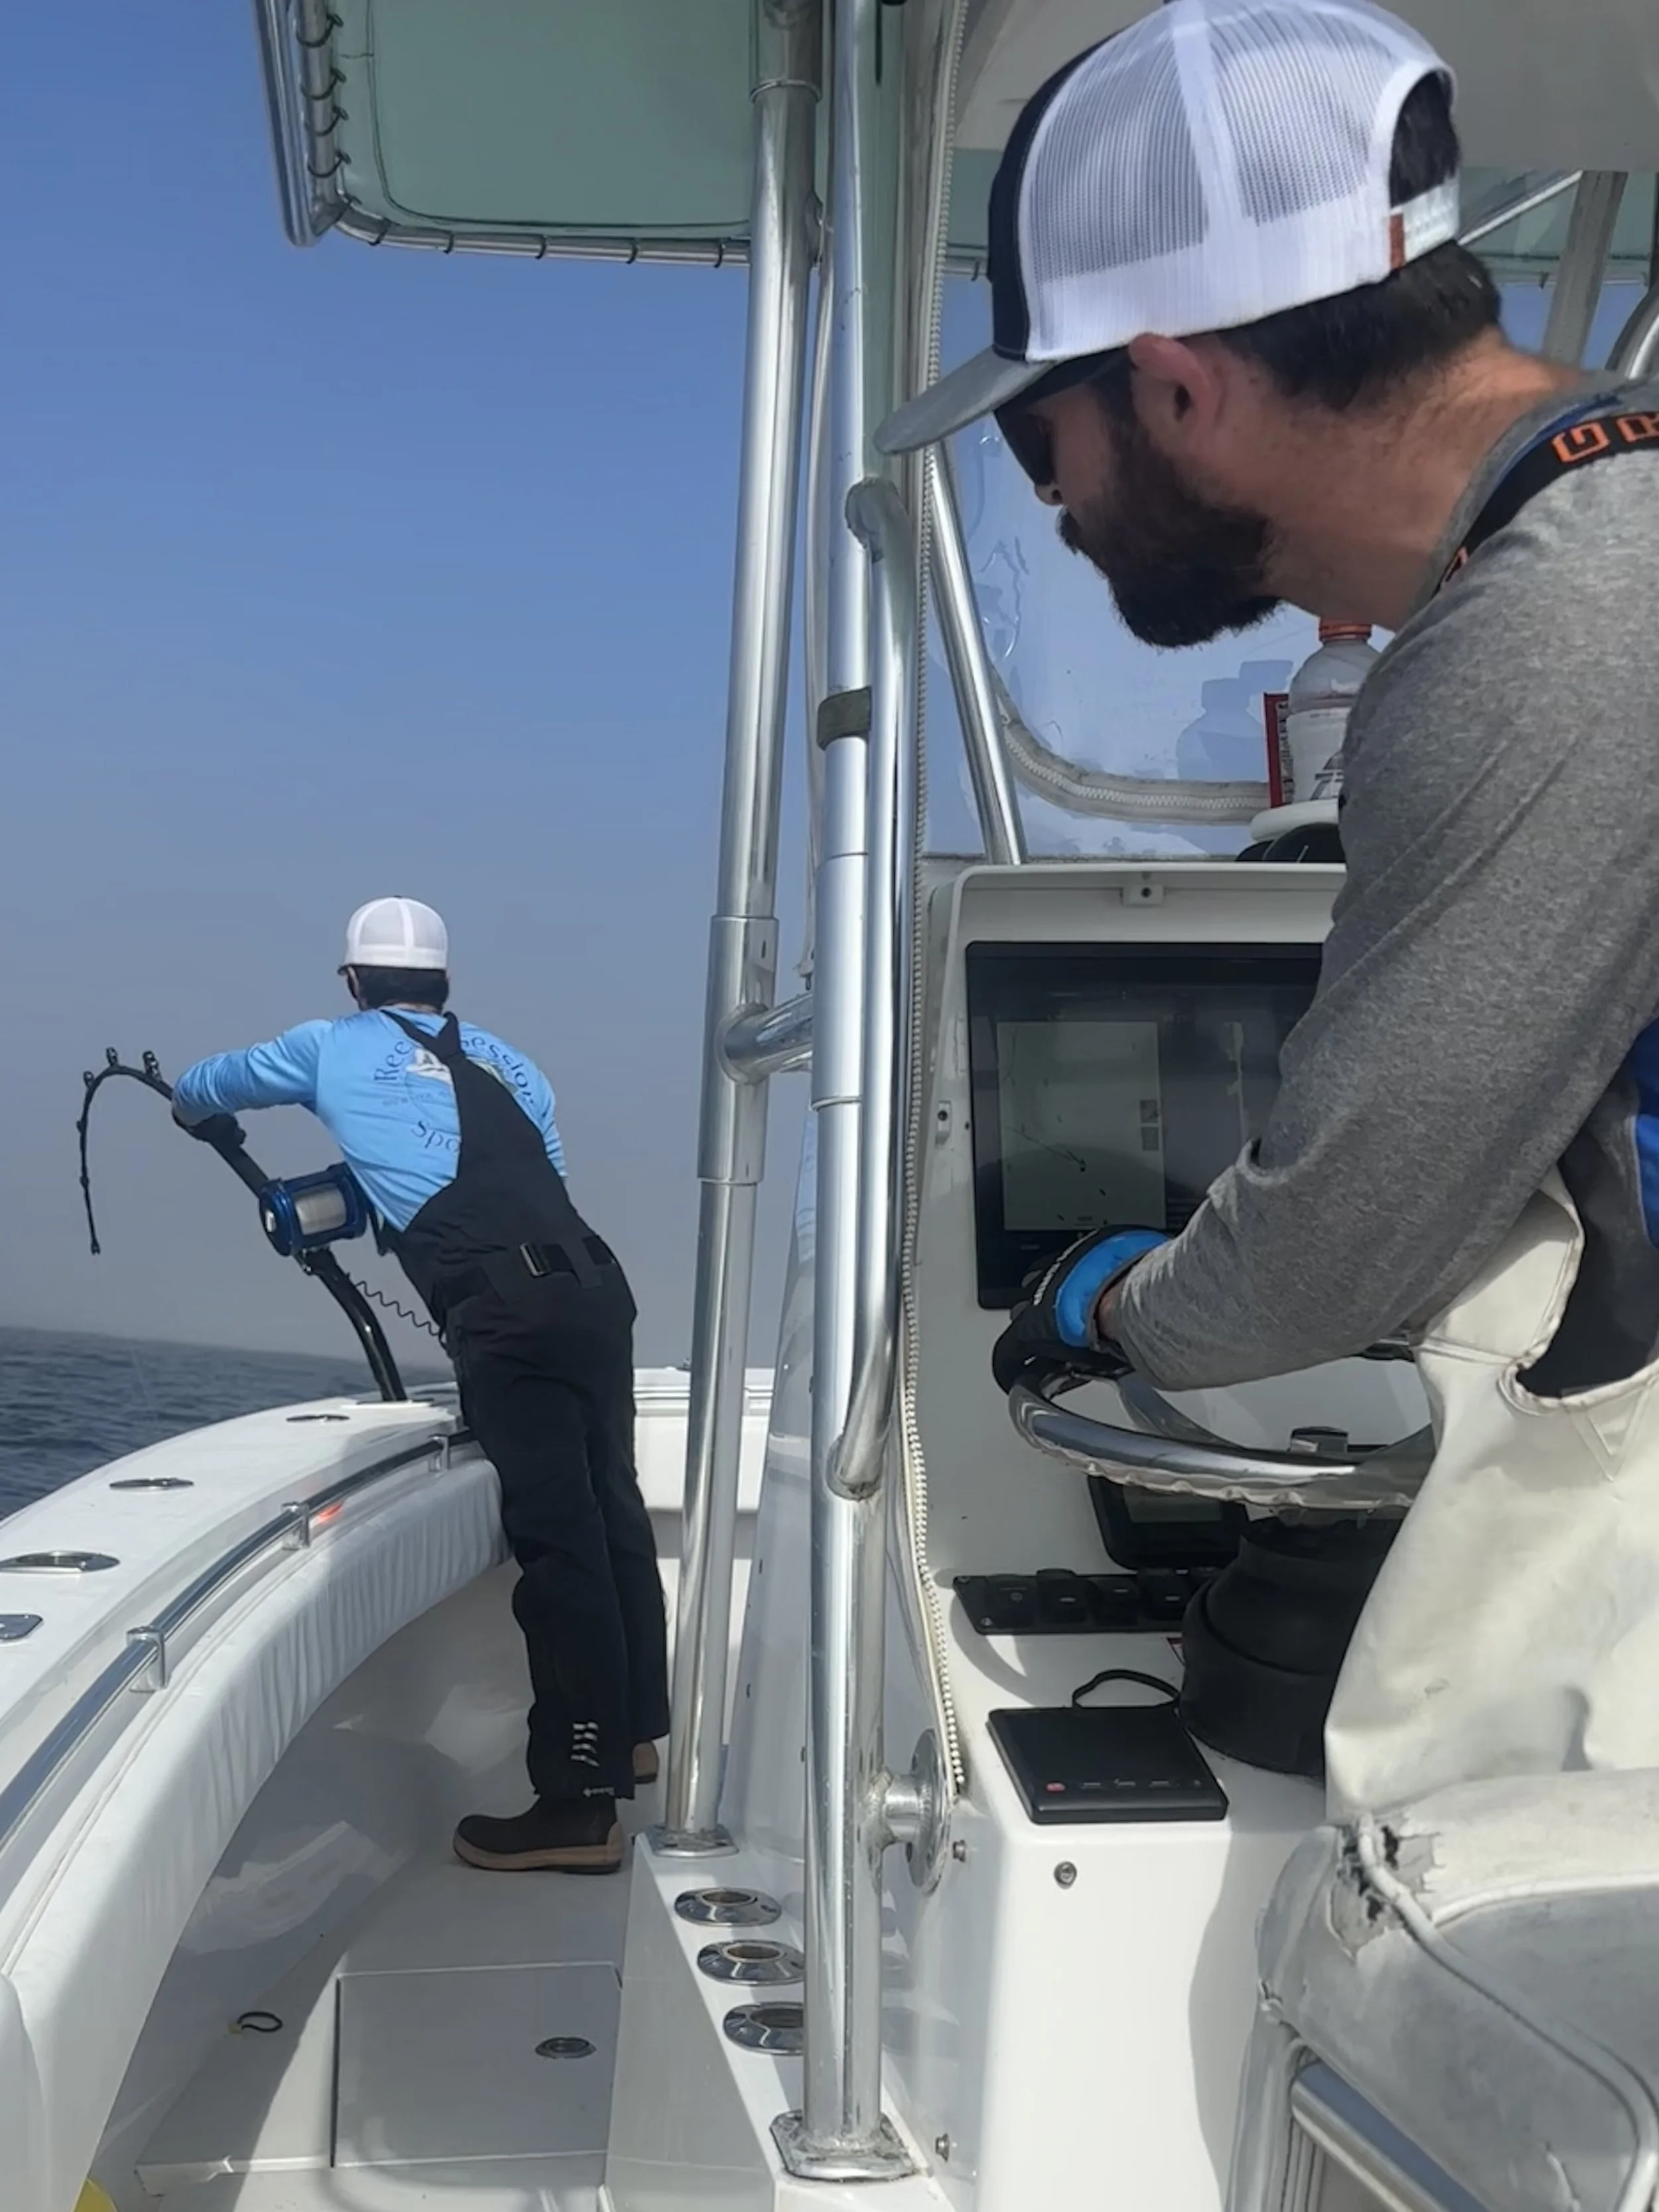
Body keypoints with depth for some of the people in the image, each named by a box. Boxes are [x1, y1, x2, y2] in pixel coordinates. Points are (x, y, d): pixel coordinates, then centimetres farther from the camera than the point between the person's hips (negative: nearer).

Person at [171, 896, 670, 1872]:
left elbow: (210, 1084, 34)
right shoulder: (504, 1061, 26)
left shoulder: (335, 1048, 15)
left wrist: (188, 1102, 58)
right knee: (611, 1515, 16)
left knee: (558, 1544, -9)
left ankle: (582, 1806, -8)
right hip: (596, 1288, 6)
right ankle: (634, 1731, 32)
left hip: (508, 1315, -6)